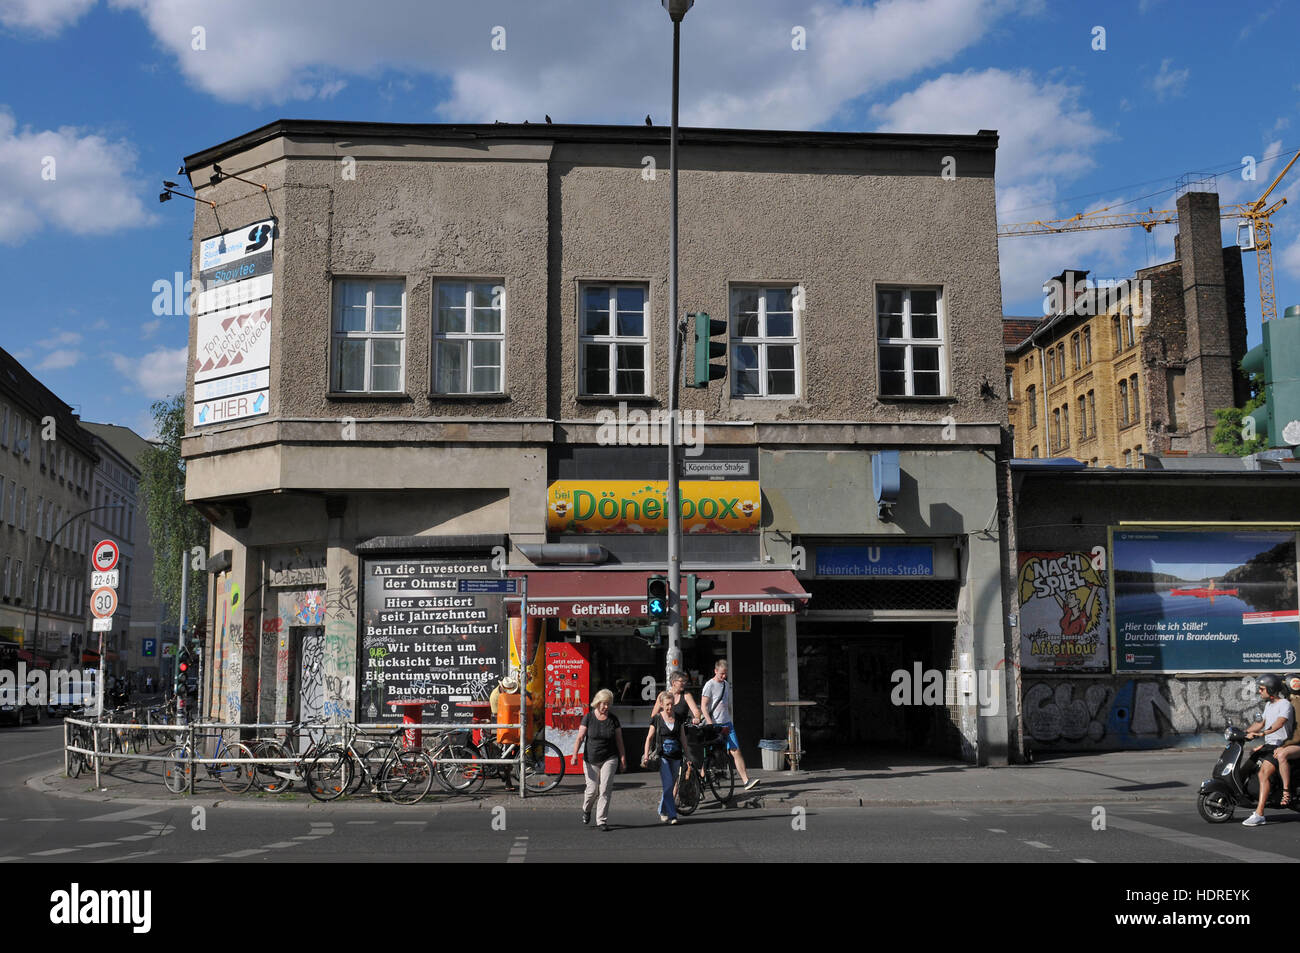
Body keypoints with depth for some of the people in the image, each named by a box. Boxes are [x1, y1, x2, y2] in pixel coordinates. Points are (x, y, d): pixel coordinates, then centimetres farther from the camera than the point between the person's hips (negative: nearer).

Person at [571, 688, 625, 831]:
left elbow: (619, 740, 5)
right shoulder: (588, 718, -3)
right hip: (591, 760, -1)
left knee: (605, 790, -8)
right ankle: (586, 809, 34)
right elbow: (580, 737, -7)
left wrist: (623, 760, 2)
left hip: (609, 759, 1)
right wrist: (575, 755, -19)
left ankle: (601, 822, -2)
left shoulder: (613, 719, 2)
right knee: (592, 790, 1)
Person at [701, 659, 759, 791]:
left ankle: (746, 780, -12)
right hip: (714, 725, -5)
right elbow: (704, 707, -11)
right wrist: (711, 725, -18)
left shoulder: (726, 685, 14)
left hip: (727, 724, 5)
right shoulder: (709, 685, -7)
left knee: (736, 751, -5)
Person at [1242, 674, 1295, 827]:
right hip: (1268, 745, 10)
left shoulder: (1285, 704, -12)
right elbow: (1261, 723, 26)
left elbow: (1279, 724, -28)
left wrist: (1262, 733, -40)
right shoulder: (1268, 704, 18)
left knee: (1263, 774, -24)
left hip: (1280, 746, -10)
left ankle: (1259, 814, -30)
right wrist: (1244, 732, 13)